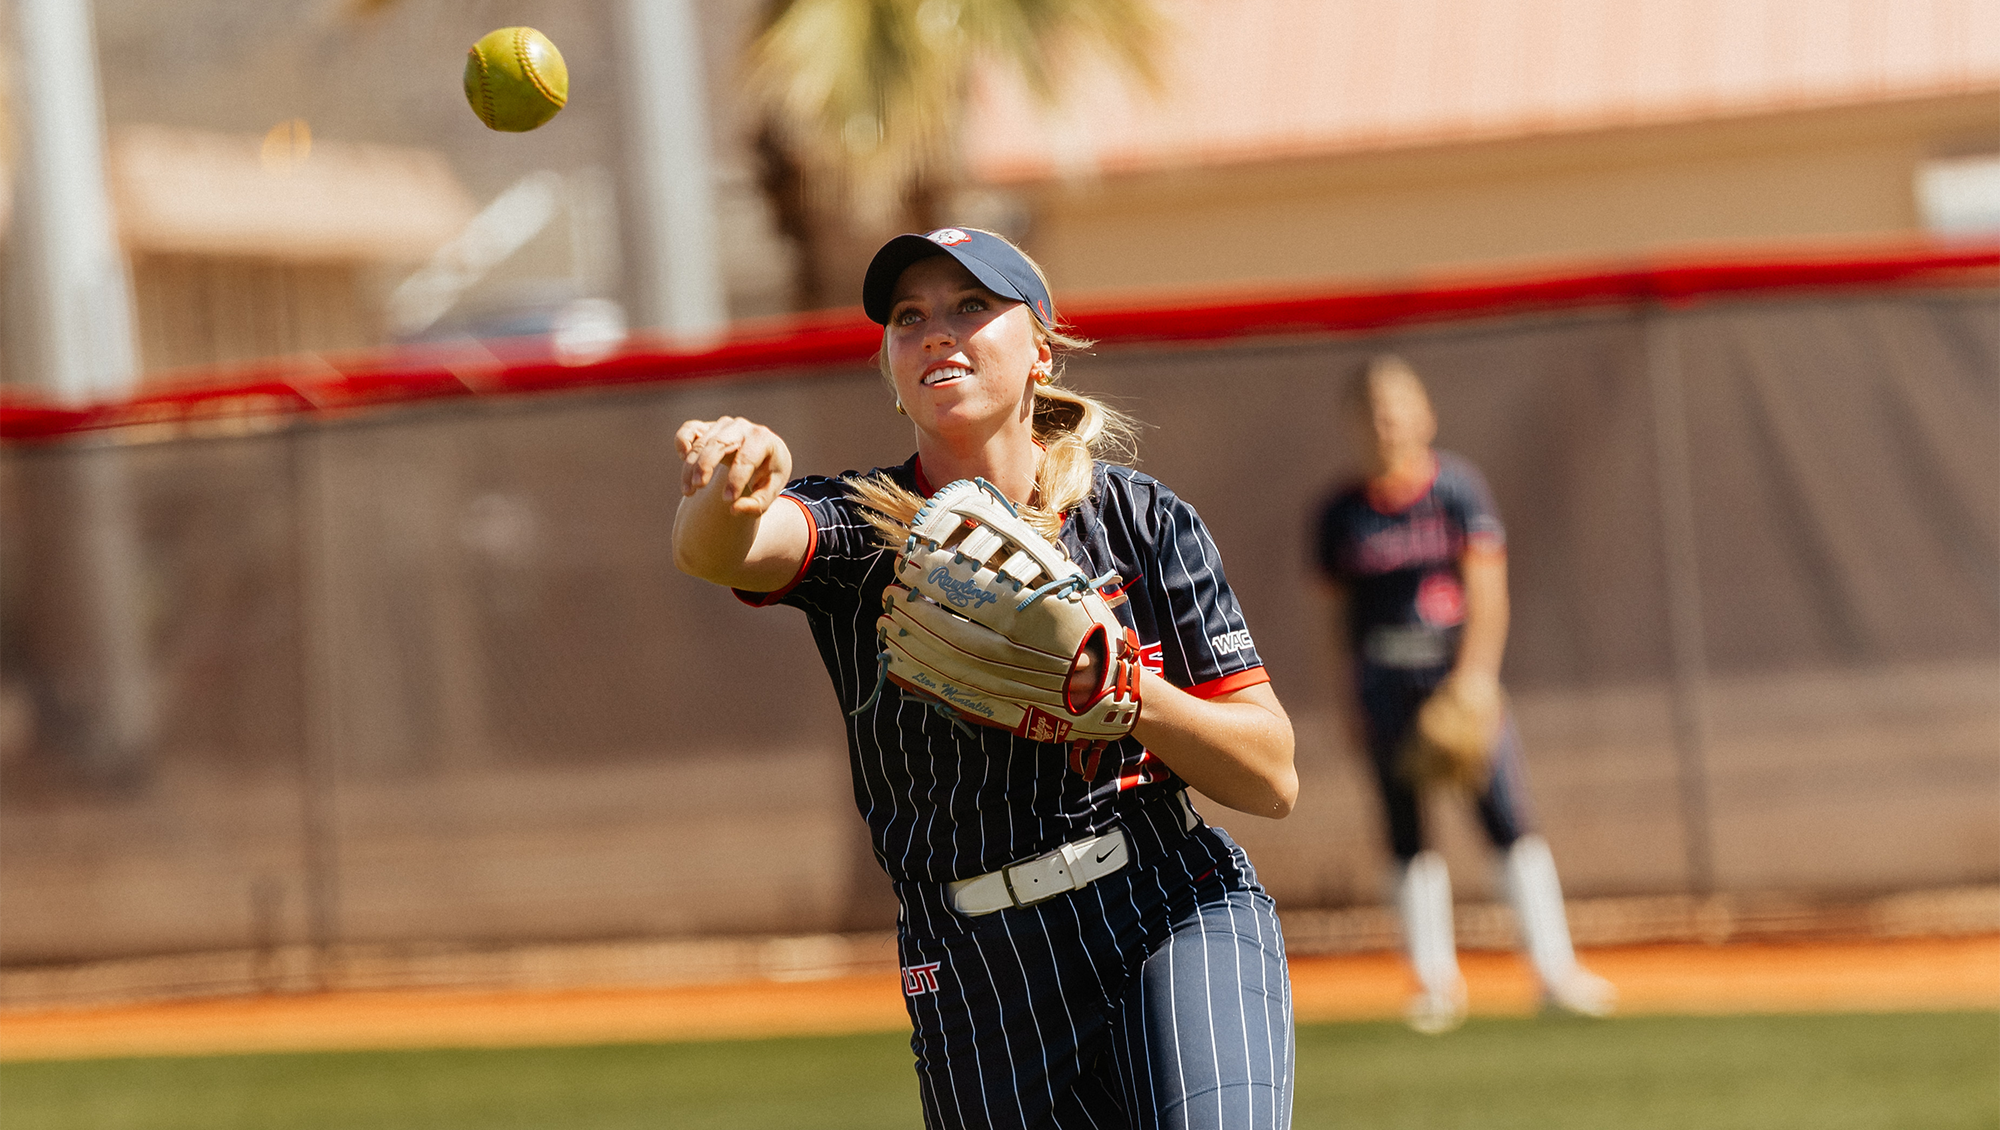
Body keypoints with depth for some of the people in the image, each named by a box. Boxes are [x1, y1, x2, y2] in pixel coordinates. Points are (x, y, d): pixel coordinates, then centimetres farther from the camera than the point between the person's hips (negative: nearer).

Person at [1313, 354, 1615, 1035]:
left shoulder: (1456, 488, -1)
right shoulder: (1343, 514, 6)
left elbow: (1486, 586, -7)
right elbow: (1341, 609, 11)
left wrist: (1475, 673, -18)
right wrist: (1351, 702, 7)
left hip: (1458, 672, -2)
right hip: (1384, 685, 2)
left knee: (1507, 819, -7)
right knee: (1407, 832, 3)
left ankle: (1554, 967, -4)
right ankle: (1435, 979, 10)